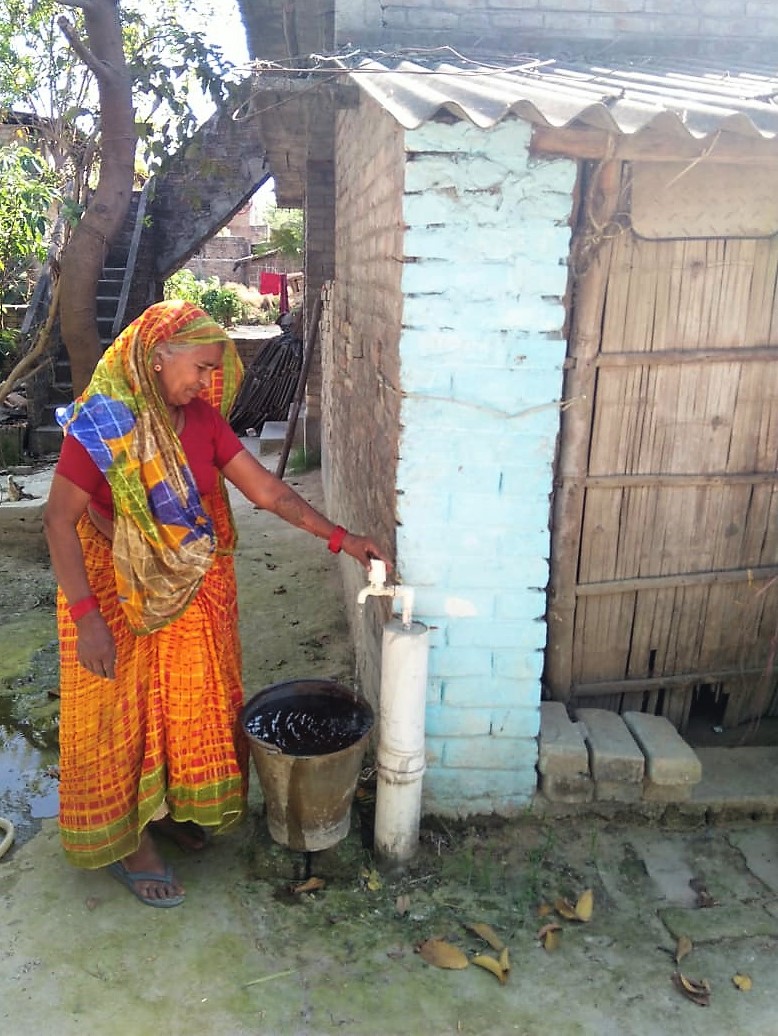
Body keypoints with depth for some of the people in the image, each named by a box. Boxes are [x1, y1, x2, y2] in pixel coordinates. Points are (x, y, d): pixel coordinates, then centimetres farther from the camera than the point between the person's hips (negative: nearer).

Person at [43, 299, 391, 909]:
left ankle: (169, 807, 42)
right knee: (123, 715, 10)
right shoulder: (99, 423, -21)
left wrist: (340, 537, -8)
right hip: (118, 596, -5)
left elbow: (265, 489, -4)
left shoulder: (202, 418, -5)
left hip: (193, 592, 6)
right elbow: (60, 520, -19)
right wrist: (84, 615, -24)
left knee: (188, 703, 18)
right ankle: (128, 840, 30)